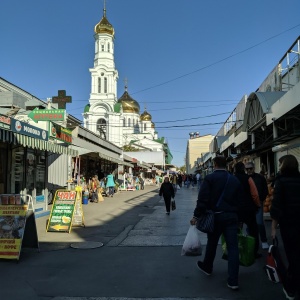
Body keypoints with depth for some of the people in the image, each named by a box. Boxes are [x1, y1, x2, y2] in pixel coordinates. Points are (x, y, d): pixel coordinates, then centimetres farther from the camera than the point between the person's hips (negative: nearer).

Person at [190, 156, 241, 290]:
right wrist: (239, 217, 19)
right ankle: (233, 281, 1)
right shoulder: (235, 180, 7)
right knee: (233, 247, 2)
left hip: (215, 216, -2)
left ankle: (207, 266, 40)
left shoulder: (209, 178, -7)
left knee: (212, 243, 17)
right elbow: (239, 200, 11)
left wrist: (196, 215, -10)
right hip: (231, 217, 2)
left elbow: (202, 199, -15)